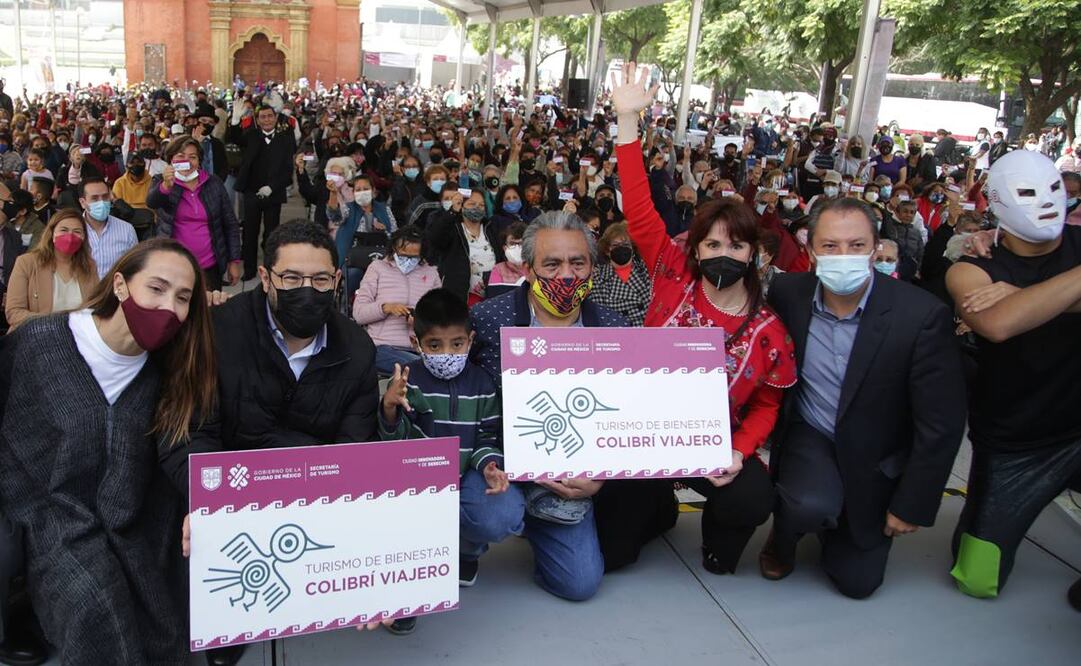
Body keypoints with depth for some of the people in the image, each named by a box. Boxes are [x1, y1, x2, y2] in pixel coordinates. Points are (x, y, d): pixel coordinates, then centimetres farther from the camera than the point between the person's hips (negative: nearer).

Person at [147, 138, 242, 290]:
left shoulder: (213, 183, 4)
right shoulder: (161, 182, 1)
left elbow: (230, 224, 6)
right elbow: (151, 202, -21)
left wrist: (234, 261, 2)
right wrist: (166, 186, -42)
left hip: (210, 267, 1)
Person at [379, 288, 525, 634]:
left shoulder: (482, 384, 2)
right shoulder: (409, 381, -6)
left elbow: (488, 437, 6)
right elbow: (395, 440, -12)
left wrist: (489, 465, -15)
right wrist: (389, 407, -33)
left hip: (465, 473, 2)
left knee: (503, 518, -25)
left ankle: (467, 549, 14)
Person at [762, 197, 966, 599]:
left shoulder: (921, 315, -22)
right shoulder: (787, 294, -14)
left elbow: (941, 423, -17)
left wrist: (912, 506, -12)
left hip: (874, 462, 0)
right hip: (808, 437, 0)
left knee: (858, 581, 3)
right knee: (813, 506, -31)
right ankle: (784, 533, 5)